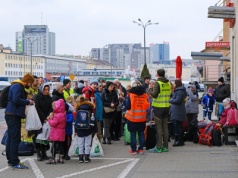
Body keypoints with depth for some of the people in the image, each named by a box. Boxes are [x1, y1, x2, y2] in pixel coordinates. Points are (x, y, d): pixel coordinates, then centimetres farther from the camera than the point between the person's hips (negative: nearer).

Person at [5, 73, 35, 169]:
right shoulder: (18, 86, -12)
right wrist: (28, 102, -13)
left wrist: (27, 101, 7)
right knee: (15, 139, -8)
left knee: (11, 138, 13)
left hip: (12, 115, 11)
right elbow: (16, 100, -24)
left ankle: (11, 160, 19)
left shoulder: (19, 86, 19)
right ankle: (15, 162, -7)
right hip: (13, 115, -11)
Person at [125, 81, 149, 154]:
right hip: (142, 118, 2)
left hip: (132, 118, -2)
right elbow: (147, 106, 5)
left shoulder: (130, 95, -11)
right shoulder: (145, 95, -3)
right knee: (141, 133, 12)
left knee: (133, 134, 6)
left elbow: (127, 107, -9)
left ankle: (133, 150, 6)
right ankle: (140, 149, 12)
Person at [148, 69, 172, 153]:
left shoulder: (157, 83, -13)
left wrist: (150, 89, 0)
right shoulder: (169, 83, 6)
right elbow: (169, 94, 13)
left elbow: (154, 95, -17)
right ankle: (165, 146, 13)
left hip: (158, 107, -6)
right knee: (165, 126, 10)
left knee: (159, 127, -3)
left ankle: (158, 147, -3)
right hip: (166, 107, 6)